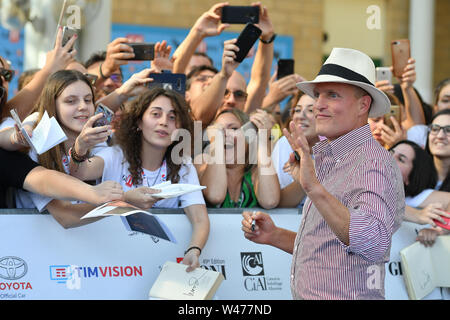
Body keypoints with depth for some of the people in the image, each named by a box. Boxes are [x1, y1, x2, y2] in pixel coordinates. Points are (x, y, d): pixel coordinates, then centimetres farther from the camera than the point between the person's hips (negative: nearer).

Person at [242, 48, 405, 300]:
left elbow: (374, 245, -32)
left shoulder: (375, 163, -15)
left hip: (348, 296, -9)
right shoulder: (329, 160, 15)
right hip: (306, 294, 9)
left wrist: (315, 189, -38)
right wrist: (275, 236, 8)